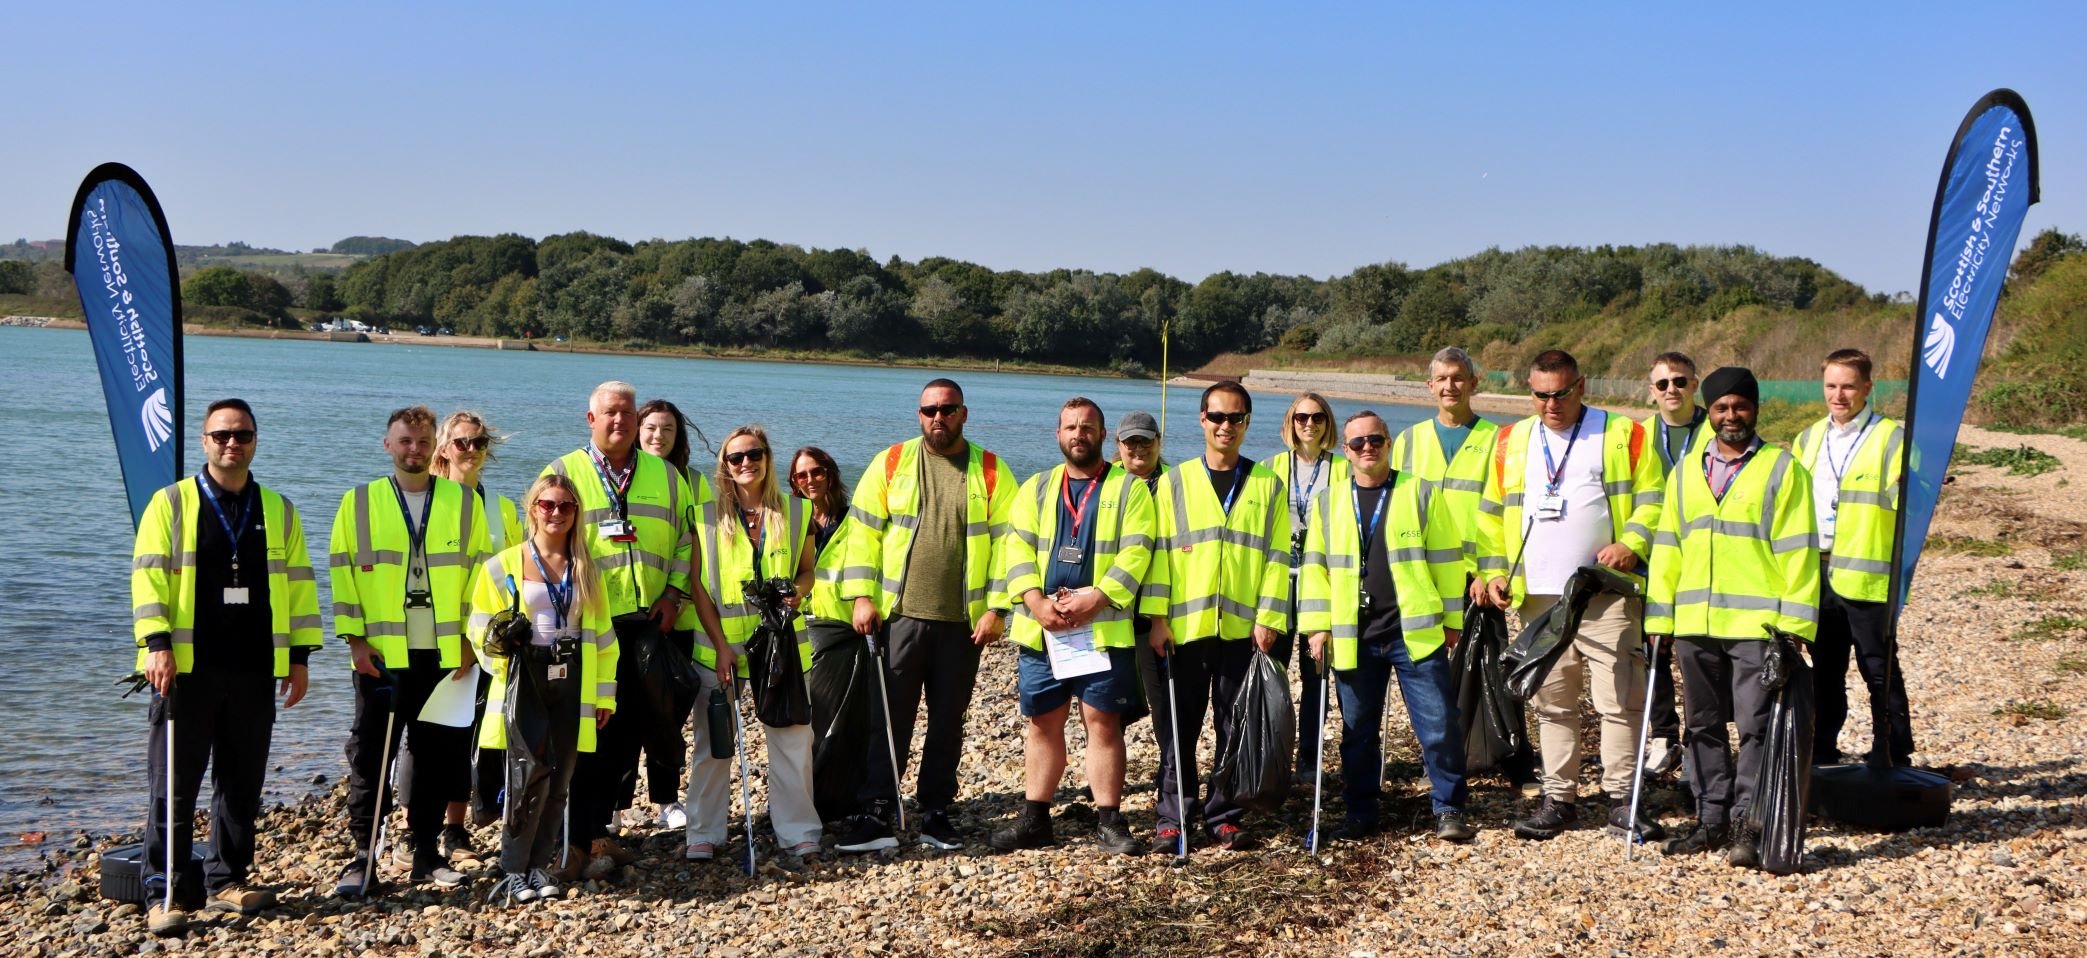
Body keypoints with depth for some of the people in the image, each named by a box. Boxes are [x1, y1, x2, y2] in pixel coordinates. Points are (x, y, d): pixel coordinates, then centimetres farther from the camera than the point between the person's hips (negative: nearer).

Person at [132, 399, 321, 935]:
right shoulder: (171, 504, 2)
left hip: (255, 671, 3)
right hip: (187, 669, -3)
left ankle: (226, 881, 20)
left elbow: (298, 583, 13)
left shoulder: (279, 511, 12)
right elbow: (148, 575, -4)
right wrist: (157, 642, -15)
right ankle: (161, 894, 4)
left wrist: (299, 655, 8)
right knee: (174, 785, -1)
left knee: (242, 784, 9)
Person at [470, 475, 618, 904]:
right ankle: (512, 870, -3)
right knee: (532, 772, -14)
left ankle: (539, 867, 15)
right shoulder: (504, 565, 2)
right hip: (524, 681, -3)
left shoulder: (585, 569, 12)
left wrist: (605, 692, 11)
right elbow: (481, 628, 4)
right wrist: (502, 643, -17)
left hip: (571, 683, 4)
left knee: (559, 780, 4)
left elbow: (601, 634, 14)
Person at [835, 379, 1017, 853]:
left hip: (963, 622, 1)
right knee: (891, 717, 0)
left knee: (948, 721, 8)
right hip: (900, 616, 0)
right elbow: (864, 532, 2)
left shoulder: (991, 471, 3)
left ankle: (936, 813, 19)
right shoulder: (890, 463, 3)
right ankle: (876, 814, 4)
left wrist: (996, 607, -7)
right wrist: (862, 596, -6)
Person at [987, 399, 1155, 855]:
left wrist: (1093, 600, -18)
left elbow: (1135, 554, -7)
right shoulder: (1036, 489, 14)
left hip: (1104, 629, -3)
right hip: (1039, 629, 3)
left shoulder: (1129, 488, 3)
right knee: (1042, 722, 9)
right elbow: (1017, 548, 4)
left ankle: (1109, 820, 7)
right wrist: (1036, 602, -12)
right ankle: (1034, 819, 17)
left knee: (1103, 721, -2)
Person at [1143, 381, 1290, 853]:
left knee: (1236, 729, 5)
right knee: (1177, 729, 3)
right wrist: (1157, 617, -6)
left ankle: (1224, 817, 16)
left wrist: (1268, 618, -4)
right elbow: (1158, 552, 2)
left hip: (1242, 629, 0)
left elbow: (1277, 557, 5)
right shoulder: (1175, 482, 7)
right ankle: (1172, 818, 12)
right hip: (1184, 627, 0)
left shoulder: (1267, 485, 8)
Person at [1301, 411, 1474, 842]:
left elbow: (1446, 560, 3)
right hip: (1353, 639, 2)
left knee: (1438, 725, -2)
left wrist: (1451, 621, 1)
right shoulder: (1327, 502, 10)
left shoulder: (1422, 494, 3)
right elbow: (1315, 566, 10)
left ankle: (1448, 810, 10)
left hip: (1416, 633, -2)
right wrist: (1318, 625, 3)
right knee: (1358, 731, 9)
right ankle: (1360, 814, 20)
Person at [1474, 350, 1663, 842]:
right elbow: (1492, 513, 17)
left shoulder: (1623, 435, 4)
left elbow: (1653, 501, 1)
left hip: (1606, 594, -3)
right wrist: (1493, 571, 6)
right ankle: (1559, 798, 17)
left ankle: (1621, 796, 5)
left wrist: (1631, 544, -15)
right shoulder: (1511, 442, 14)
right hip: (1537, 597, 4)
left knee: (1619, 699, -5)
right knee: (1552, 703, 9)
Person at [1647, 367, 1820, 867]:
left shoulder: (1783, 469, 1)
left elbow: (1798, 550, -3)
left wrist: (1794, 623, -10)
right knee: (1705, 726, 10)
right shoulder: (1685, 471, 14)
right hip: (1694, 623, 5)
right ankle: (1711, 820, 19)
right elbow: (1667, 546, 15)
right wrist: (1659, 618, 9)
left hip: (1757, 624, -5)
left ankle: (1748, 826, 2)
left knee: (1756, 727, -4)